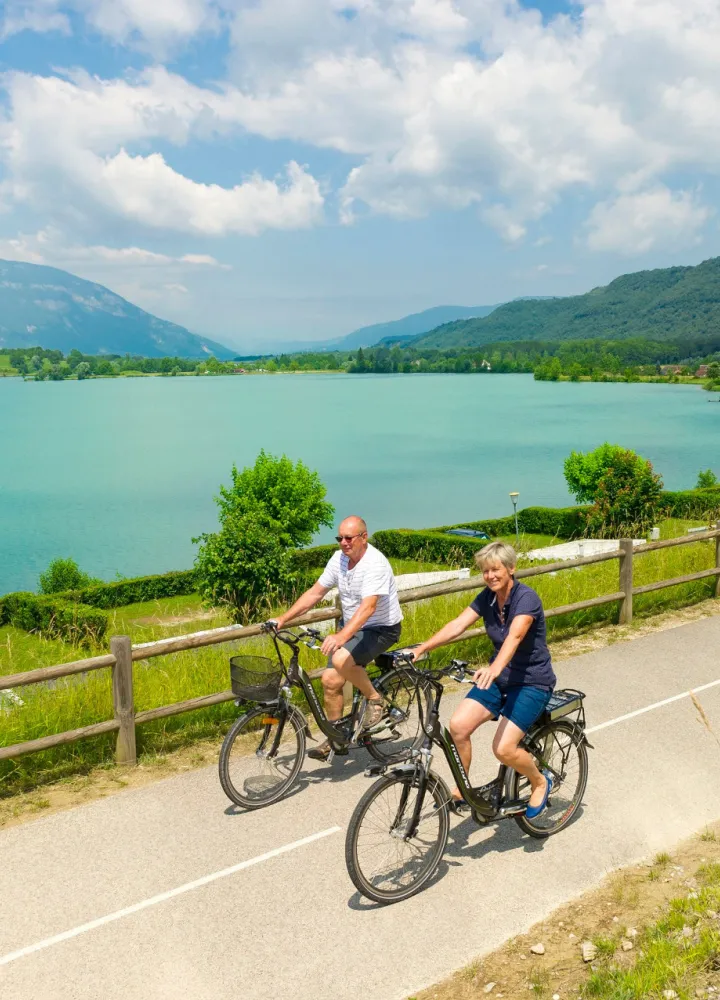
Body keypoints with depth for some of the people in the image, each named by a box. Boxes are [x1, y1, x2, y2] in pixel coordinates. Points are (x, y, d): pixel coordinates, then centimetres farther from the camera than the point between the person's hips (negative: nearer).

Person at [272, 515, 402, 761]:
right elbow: (315, 593, 2)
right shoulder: (339, 558, -2)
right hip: (350, 627, 8)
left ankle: (374, 699, -6)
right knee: (330, 680, -1)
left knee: (342, 660, -32)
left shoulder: (375, 564, -25)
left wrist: (341, 637, -50)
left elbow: (368, 607, -37)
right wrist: (283, 619, -6)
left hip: (381, 629, -7)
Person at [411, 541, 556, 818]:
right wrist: (421, 648, -26)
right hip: (500, 678, 6)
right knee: (458, 725, -15)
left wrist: (495, 667, -57)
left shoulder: (526, 597, -21)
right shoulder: (487, 597, -1)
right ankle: (461, 790, 6)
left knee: (503, 748, -20)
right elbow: (457, 625, -12)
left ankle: (540, 782, 11)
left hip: (532, 683, -6)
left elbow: (515, 636, -39)